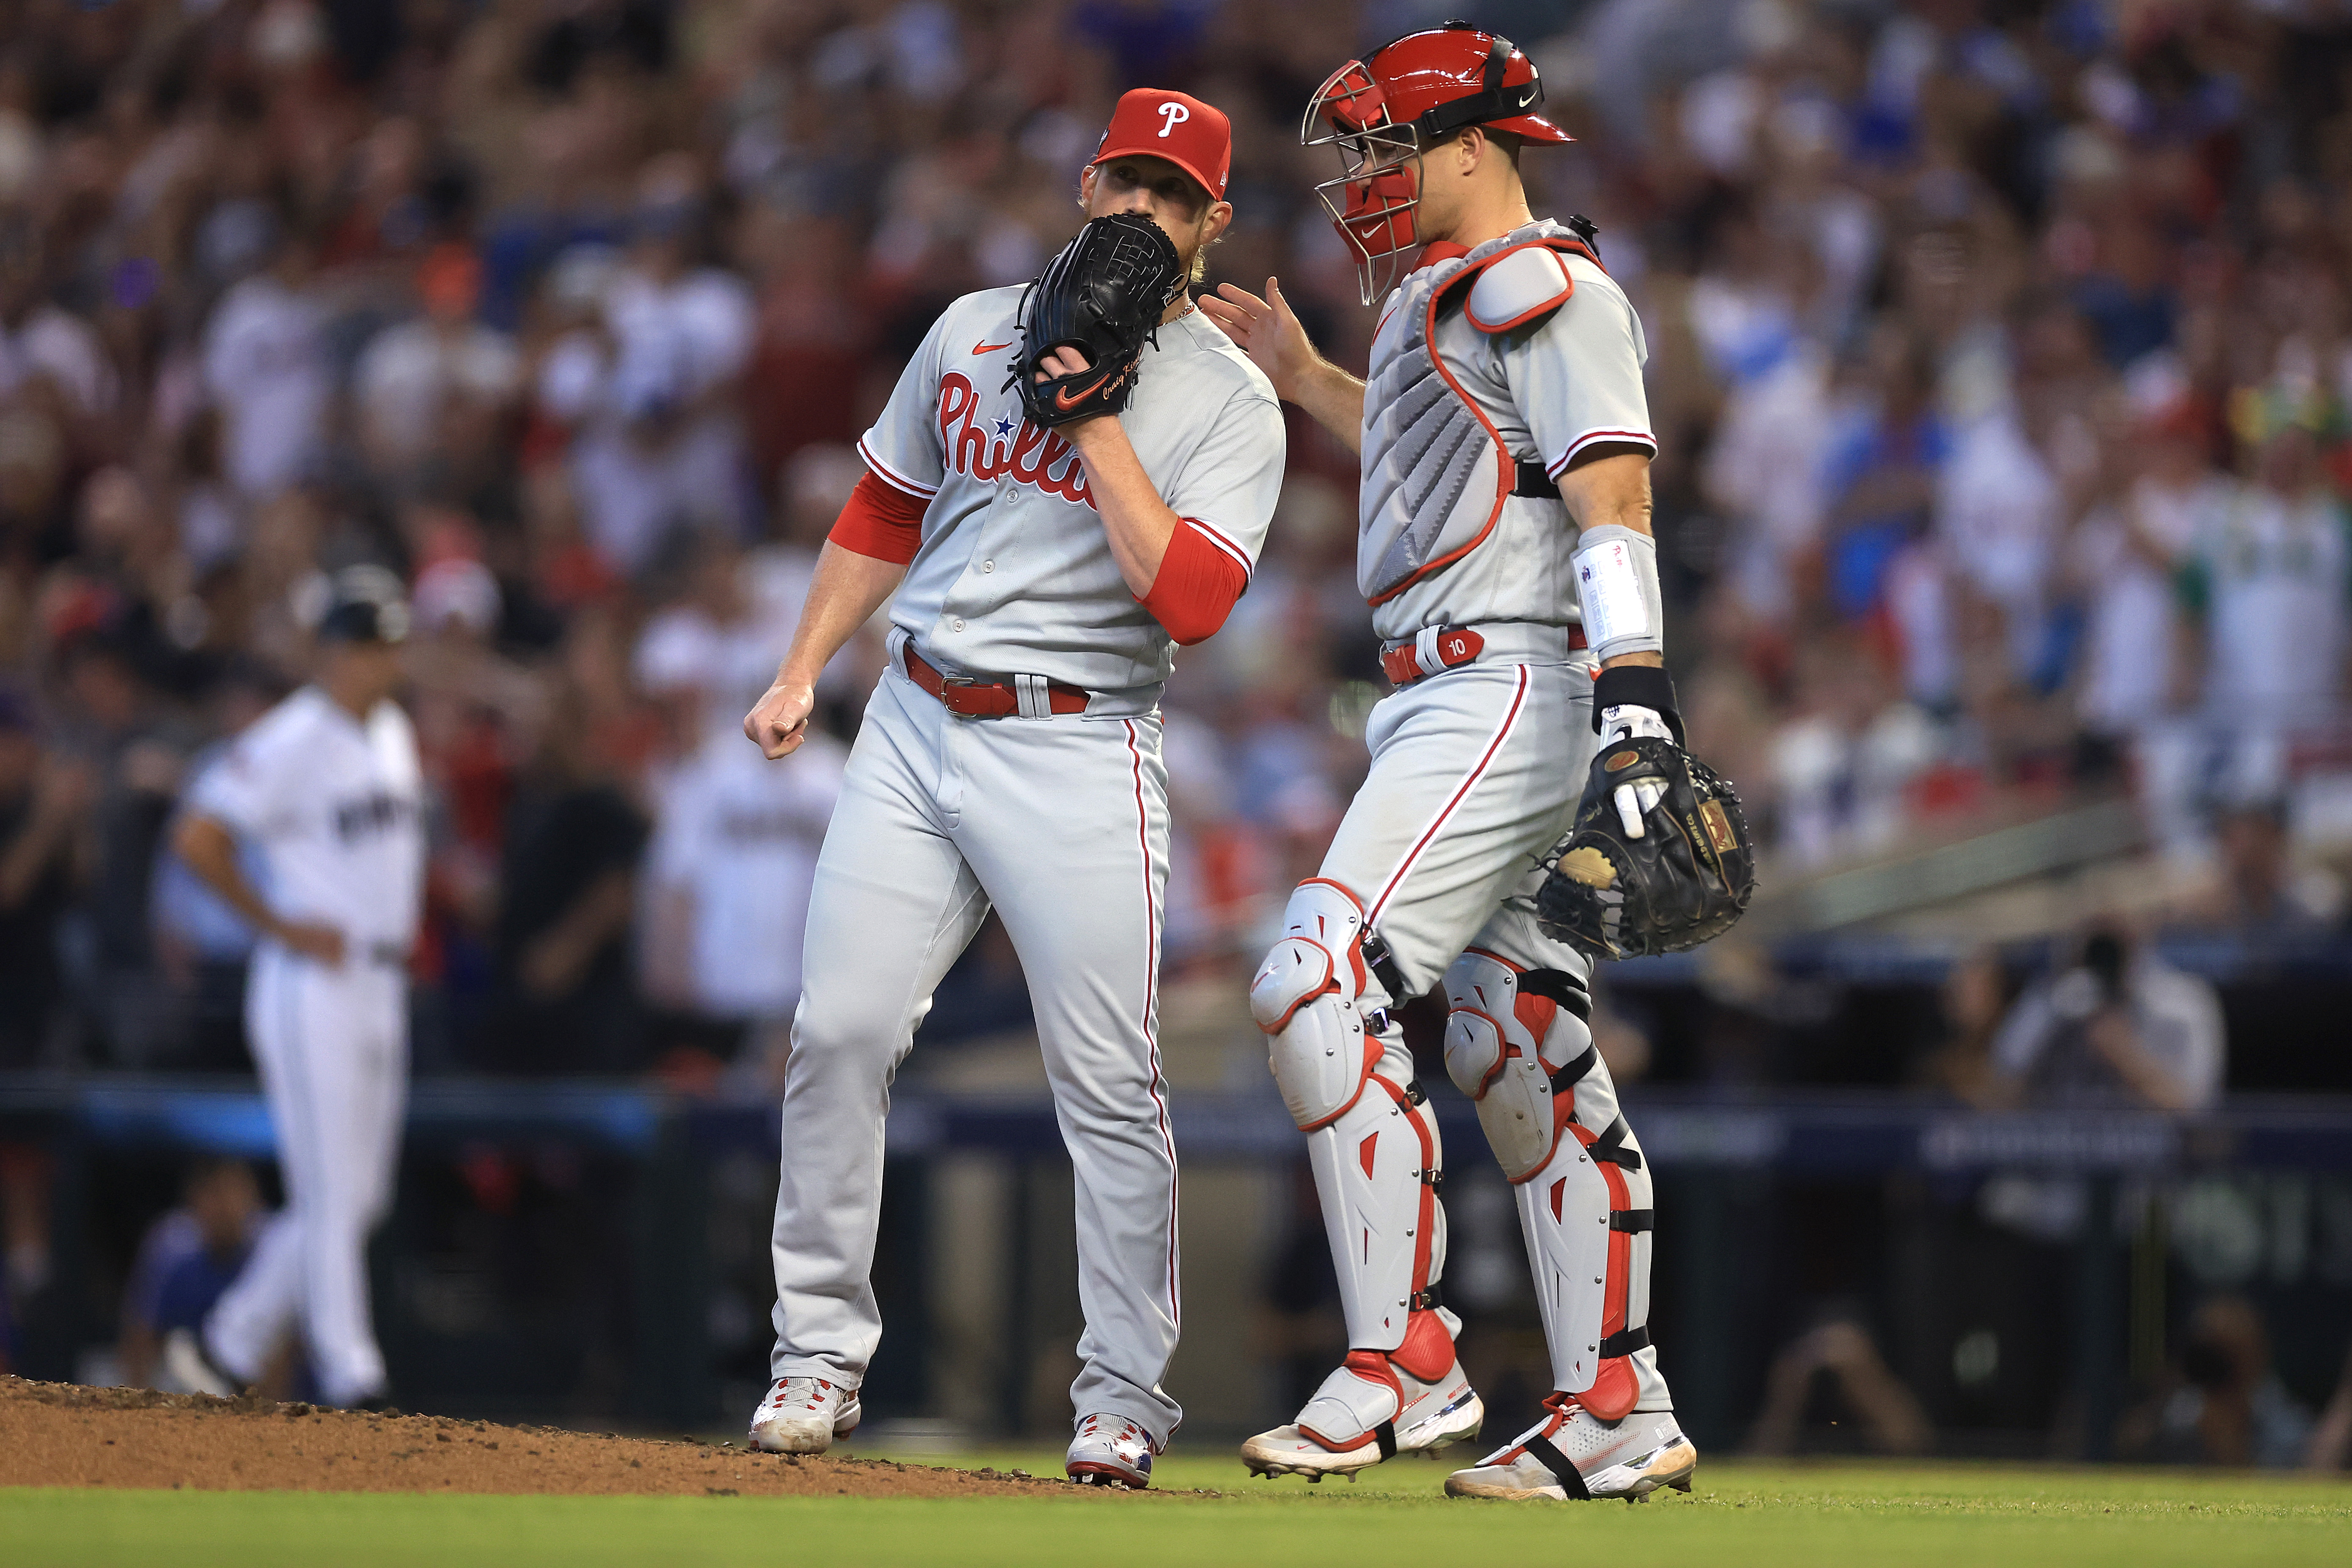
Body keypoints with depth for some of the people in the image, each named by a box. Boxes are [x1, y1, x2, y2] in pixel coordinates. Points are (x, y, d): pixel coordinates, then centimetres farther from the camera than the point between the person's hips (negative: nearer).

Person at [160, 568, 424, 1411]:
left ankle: (227, 1349, 21)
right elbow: (198, 837, -19)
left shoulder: (394, 733, 13)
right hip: (314, 987, -9)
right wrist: (279, 926, -15)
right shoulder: (290, 742, -14)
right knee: (331, 1199, -8)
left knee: (359, 1200, 10)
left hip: (382, 986, 9)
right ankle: (351, 1382, -8)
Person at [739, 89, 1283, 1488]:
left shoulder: (1231, 401, -2)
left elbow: (1191, 600, -16)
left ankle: (1125, 1396, 3)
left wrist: (1096, 423, -15)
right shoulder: (975, 331, 12)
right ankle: (821, 1355, 3)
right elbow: (886, 516, 22)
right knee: (841, 1031, -6)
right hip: (917, 727, 4)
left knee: (1110, 1086, -6)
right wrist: (803, 671, 13)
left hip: (1081, 752, -4)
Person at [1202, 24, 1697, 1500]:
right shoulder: (1449, 305, 22)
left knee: (1323, 988, -17)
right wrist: (1305, 374, 35)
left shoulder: (1540, 286, -9)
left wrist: (1636, 702, -30)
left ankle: (1403, 1368, -15)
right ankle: (1620, 1415, 11)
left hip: (1510, 692, -10)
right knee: (1523, 1054, 9)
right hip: (1450, 708, 10)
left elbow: (1612, 495, -19)